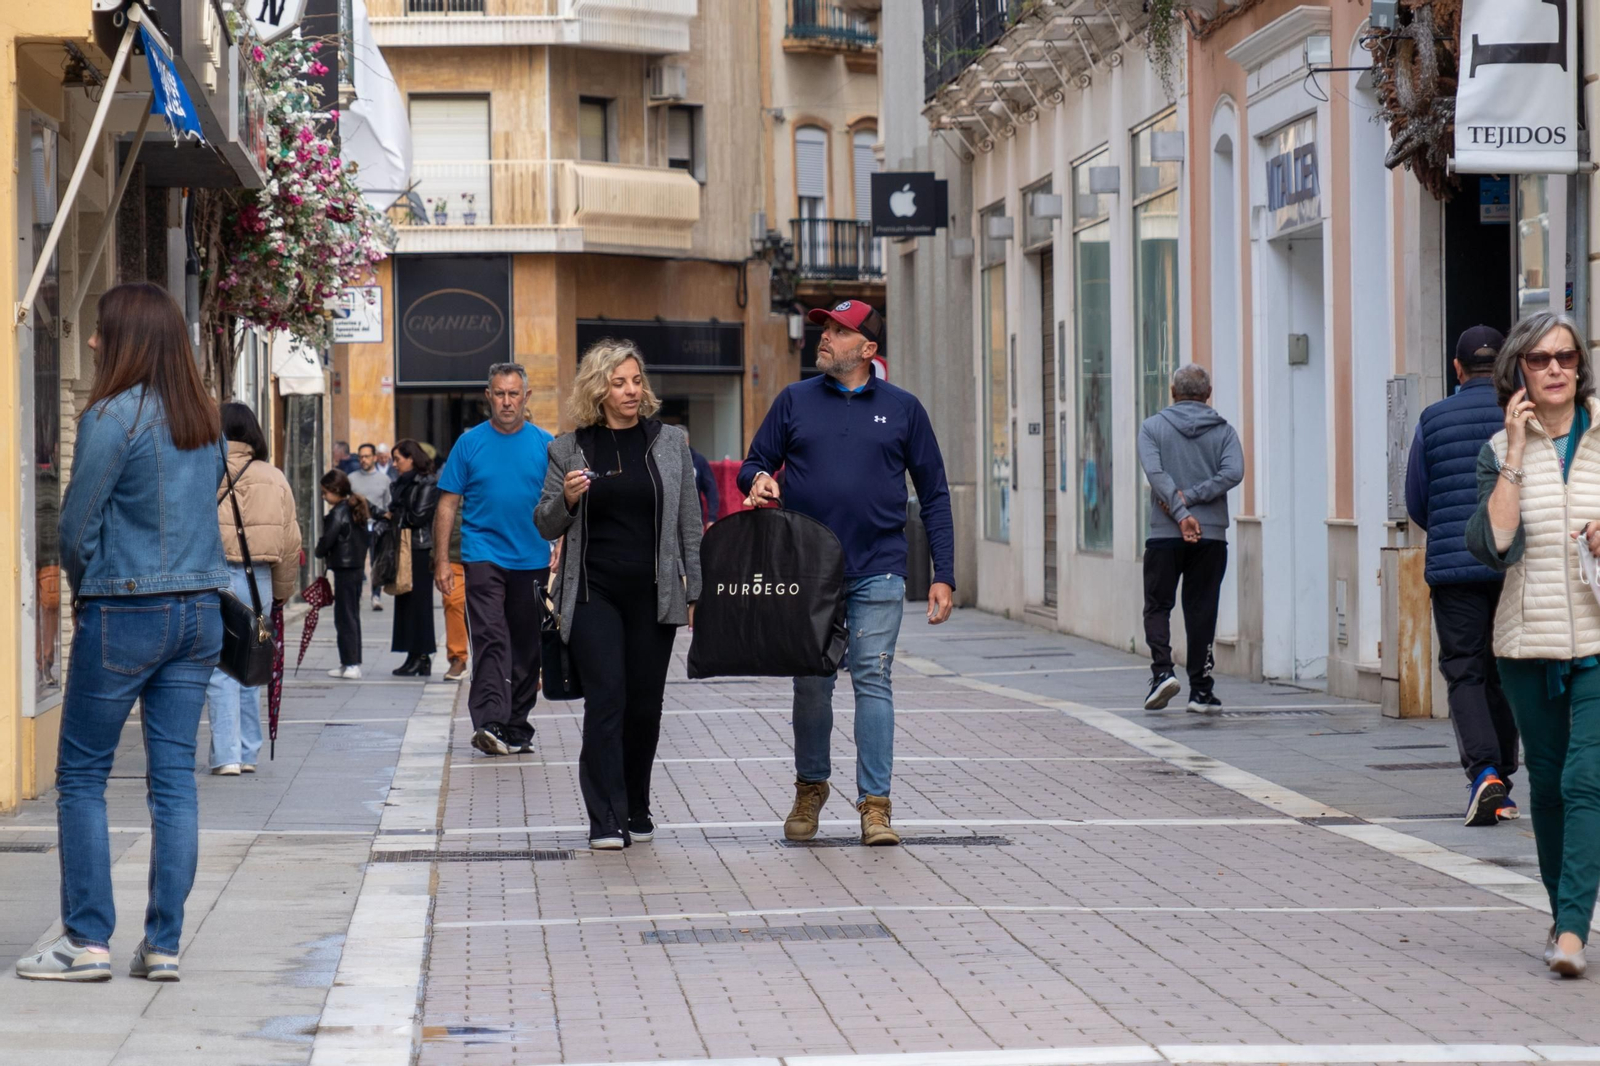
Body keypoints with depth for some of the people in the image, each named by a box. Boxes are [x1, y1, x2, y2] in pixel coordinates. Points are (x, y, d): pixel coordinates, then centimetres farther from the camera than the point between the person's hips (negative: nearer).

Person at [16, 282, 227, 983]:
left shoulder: (112, 417, -13)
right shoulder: (207, 421, 9)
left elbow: (77, 526, -10)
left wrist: (85, 592, 9)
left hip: (125, 615, -6)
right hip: (200, 611, 6)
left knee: (82, 777, 5)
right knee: (174, 778, 7)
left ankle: (87, 941, 3)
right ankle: (163, 945, 7)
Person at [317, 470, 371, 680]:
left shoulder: (339, 512, -15)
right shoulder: (357, 509, 12)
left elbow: (328, 539, -17)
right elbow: (364, 538, 16)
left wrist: (320, 552, 2)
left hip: (343, 568, -9)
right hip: (357, 567, 9)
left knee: (344, 617, -5)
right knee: (353, 616, 14)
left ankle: (351, 665, -6)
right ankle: (353, 662, 19)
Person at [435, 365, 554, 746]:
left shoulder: (545, 445, 5)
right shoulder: (470, 443, 1)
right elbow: (448, 504, 2)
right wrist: (442, 560, -3)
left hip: (532, 559, 3)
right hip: (483, 554, -3)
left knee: (526, 645, 9)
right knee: (490, 637, -16)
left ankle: (516, 727, 21)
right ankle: (489, 724, -26)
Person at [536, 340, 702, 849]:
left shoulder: (670, 442, 7)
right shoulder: (569, 449, 4)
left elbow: (689, 523, 9)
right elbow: (546, 527, 9)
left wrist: (694, 592, 4)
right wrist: (566, 499, -12)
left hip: (654, 593, 2)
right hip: (594, 593, -2)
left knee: (645, 704, 6)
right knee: (606, 698, -10)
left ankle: (637, 810, 22)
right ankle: (606, 821, -11)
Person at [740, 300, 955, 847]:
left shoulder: (902, 409, 6)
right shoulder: (794, 401, 8)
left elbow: (934, 494, 8)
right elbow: (754, 464, 14)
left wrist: (943, 576, 1)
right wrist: (758, 480, -13)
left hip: (877, 572, -1)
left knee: (873, 682, -6)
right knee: (810, 684, 6)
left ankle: (875, 803, -3)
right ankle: (810, 789, 23)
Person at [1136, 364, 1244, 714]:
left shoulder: (1153, 427, 3)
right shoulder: (1222, 430, 6)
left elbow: (1155, 472, -13)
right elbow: (1233, 472, -10)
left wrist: (1180, 511, -18)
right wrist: (1190, 498, -10)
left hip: (1165, 534, -1)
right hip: (1211, 535, 1)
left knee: (1158, 606, 8)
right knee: (1201, 610, 6)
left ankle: (1162, 670, -11)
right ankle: (1201, 689, 5)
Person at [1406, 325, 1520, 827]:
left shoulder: (1433, 420, 2)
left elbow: (1416, 503, 7)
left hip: (1453, 566, -1)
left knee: (1464, 672, 1)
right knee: (1505, 673, 12)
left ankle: (1484, 771, -20)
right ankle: (1501, 789, 18)